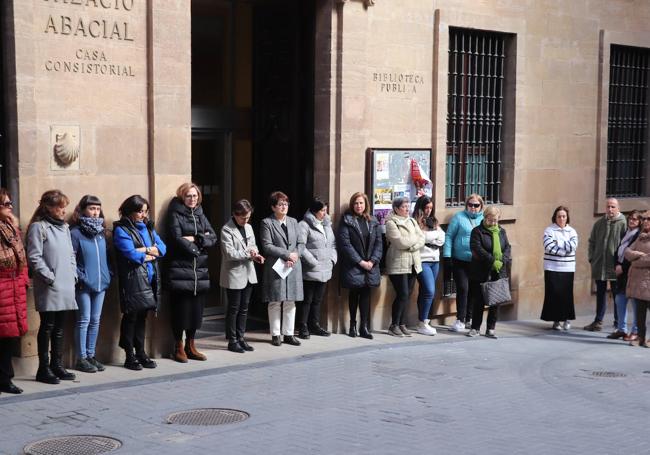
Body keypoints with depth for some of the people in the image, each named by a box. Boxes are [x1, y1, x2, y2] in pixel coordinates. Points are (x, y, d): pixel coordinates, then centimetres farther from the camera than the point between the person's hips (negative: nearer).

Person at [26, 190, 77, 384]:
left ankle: (57, 366, 20)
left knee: (59, 328, 12)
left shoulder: (64, 227, 16)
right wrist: (50, 277, -15)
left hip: (66, 286, 7)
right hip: (49, 288, -7)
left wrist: (73, 274, 8)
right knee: (47, 327, -2)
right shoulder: (38, 227, -7)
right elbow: (34, 257, -13)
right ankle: (43, 369, 5)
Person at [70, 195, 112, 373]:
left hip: (101, 283, 6)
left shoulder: (101, 232, 12)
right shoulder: (75, 232, -8)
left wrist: (107, 275, 6)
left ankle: (90, 355, 19)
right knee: (84, 320, -3)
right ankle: (81, 359, 4)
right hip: (84, 284, -6)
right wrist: (79, 277, -16)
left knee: (95, 320, 10)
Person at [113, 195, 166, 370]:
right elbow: (131, 254, -17)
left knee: (142, 317, 11)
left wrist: (145, 249, -10)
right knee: (131, 317, -1)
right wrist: (150, 255, -3)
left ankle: (141, 353, 19)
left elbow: (162, 248, 7)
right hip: (132, 280, -6)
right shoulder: (121, 230, -5)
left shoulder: (148, 227, 16)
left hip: (149, 279, 6)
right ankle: (130, 356, 7)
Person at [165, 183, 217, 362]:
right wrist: (202, 241, -6)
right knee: (180, 310, -2)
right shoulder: (175, 215, -2)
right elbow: (177, 239, -14)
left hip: (200, 271, 5)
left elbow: (213, 238, 7)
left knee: (196, 309, 8)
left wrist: (194, 239, -9)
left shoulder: (200, 215, 16)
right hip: (180, 270, -5)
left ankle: (190, 346, 18)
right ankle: (179, 347, 8)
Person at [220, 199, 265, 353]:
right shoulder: (227, 230, -12)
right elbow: (229, 253, -19)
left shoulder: (248, 228, 11)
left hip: (248, 274, 7)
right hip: (233, 275, -7)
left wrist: (255, 254, -5)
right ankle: (232, 341, 10)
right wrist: (248, 254, -17)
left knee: (244, 308, 12)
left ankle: (241, 337, 21)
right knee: (233, 309, 2)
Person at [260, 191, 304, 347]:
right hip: (275, 268, -4)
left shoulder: (293, 222, 14)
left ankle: (288, 334, 12)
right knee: (275, 302, 0)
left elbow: (301, 243, 11)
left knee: (291, 302, 6)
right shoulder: (267, 223, -2)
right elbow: (267, 246, -11)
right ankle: (275, 335, 9)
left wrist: (295, 255, -9)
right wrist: (287, 254, -14)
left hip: (293, 268, 5)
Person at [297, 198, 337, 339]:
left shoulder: (327, 224, 15)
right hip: (310, 271, -7)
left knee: (318, 300, 15)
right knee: (307, 300, -1)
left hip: (325, 270, 7)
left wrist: (333, 259, 5)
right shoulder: (304, 225, -10)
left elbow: (333, 244, 20)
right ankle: (303, 328, 5)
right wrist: (314, 262, -16)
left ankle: (314, 325, 24)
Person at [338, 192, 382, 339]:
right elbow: (345, 243, -9)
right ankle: (353, 324, 14)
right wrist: (360, 261, -13)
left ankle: (364, 326, 6)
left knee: (366, 294, 3)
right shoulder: (347, 221, -2)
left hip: (370, 265, 3)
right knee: (354, 294, 4)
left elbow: (379, 243, 7)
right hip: (353, 266, -3)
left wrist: (373, 261, -7)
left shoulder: (373, 222, 11)